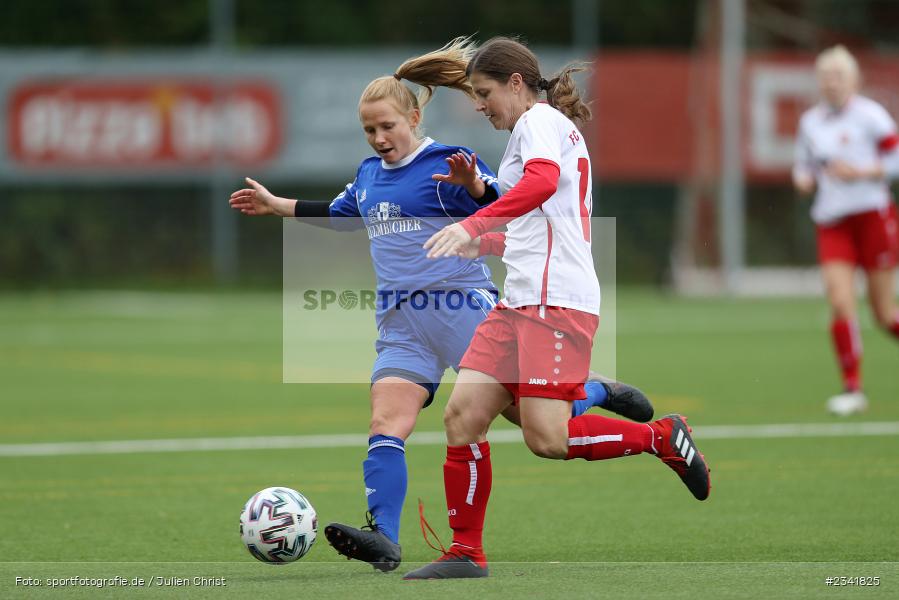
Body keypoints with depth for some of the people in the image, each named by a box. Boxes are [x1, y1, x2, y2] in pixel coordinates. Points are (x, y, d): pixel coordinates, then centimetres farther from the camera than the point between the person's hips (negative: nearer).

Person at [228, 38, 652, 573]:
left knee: (530, 413, 1)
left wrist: (473, 186, -44)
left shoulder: (446, 164, -8)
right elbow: (342, 214, 36)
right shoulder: (369, 174, 14)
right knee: (386, 424, -14)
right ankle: (383, 538, -23)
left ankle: (602, 394, 30)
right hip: (402, 323, 6)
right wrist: (276, 205, 36)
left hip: (463, 308, -6)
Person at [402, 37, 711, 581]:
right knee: (462, 415, -1)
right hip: (521, 299, 10)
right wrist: (482, 242, 41)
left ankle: (662, 437, 2)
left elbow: (543, 181, -26)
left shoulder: (539, 120, -4)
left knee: (547, 439, -17)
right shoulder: (552, 126, 26)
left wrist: (473, 225, -33)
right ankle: (466, 554, 1)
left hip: (555, 299, -10)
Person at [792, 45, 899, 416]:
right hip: (831, 224, 4)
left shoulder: (868, 115, -5)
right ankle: (852, 388, -7)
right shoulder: (810, 122, 11)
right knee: (840, 303, -12)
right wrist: (803, 180, 0)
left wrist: (861, 172, -17)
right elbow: (804, 167, 22)